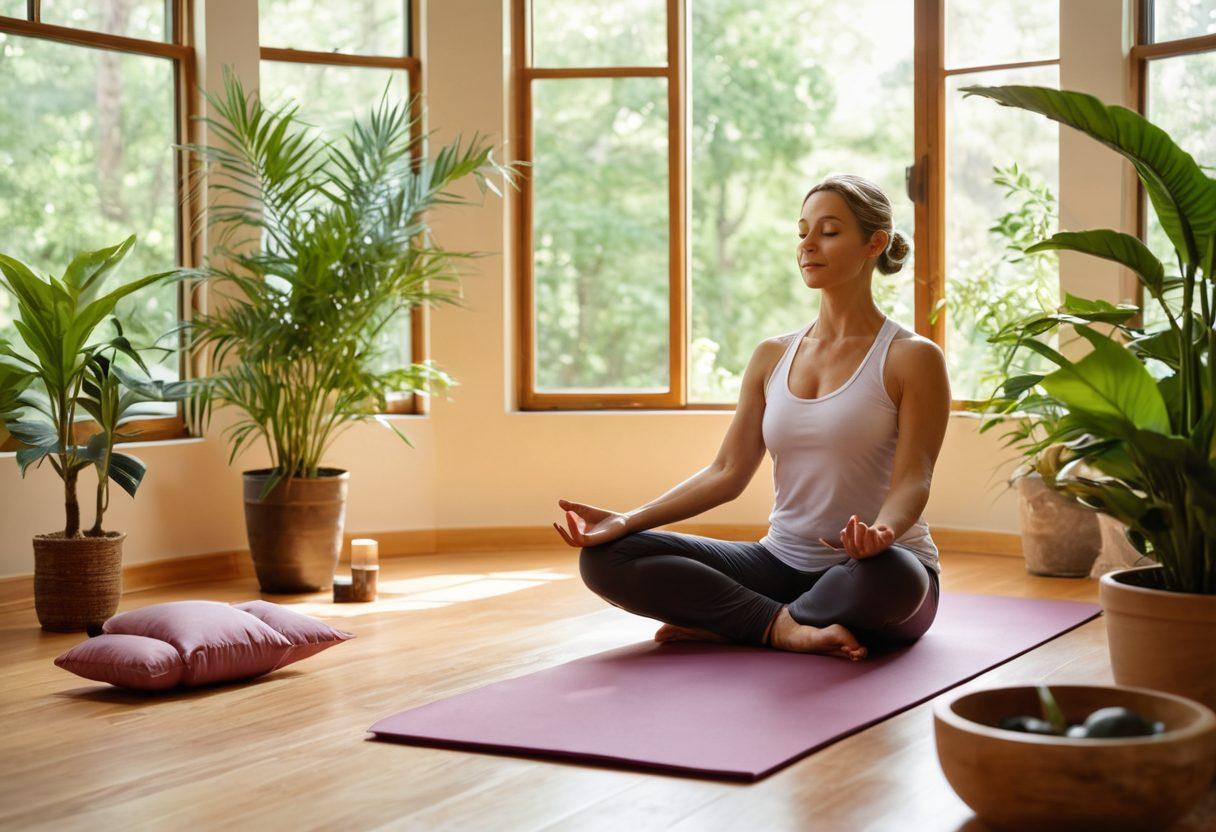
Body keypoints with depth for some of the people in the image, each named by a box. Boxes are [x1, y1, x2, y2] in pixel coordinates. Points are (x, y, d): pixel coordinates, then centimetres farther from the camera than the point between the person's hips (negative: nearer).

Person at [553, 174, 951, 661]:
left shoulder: (912, 358, -4)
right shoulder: (772, 357, 11)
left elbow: (911, 480, -13)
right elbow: (726, 473, 5)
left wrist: (881, 531, -37)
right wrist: (627, 521, -8)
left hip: (865, 572, -4)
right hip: (782, 562, 5)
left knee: (888, 575, -43)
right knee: (605, 557, -12)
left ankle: (723, 623, -20)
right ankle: (784, 626, -21)